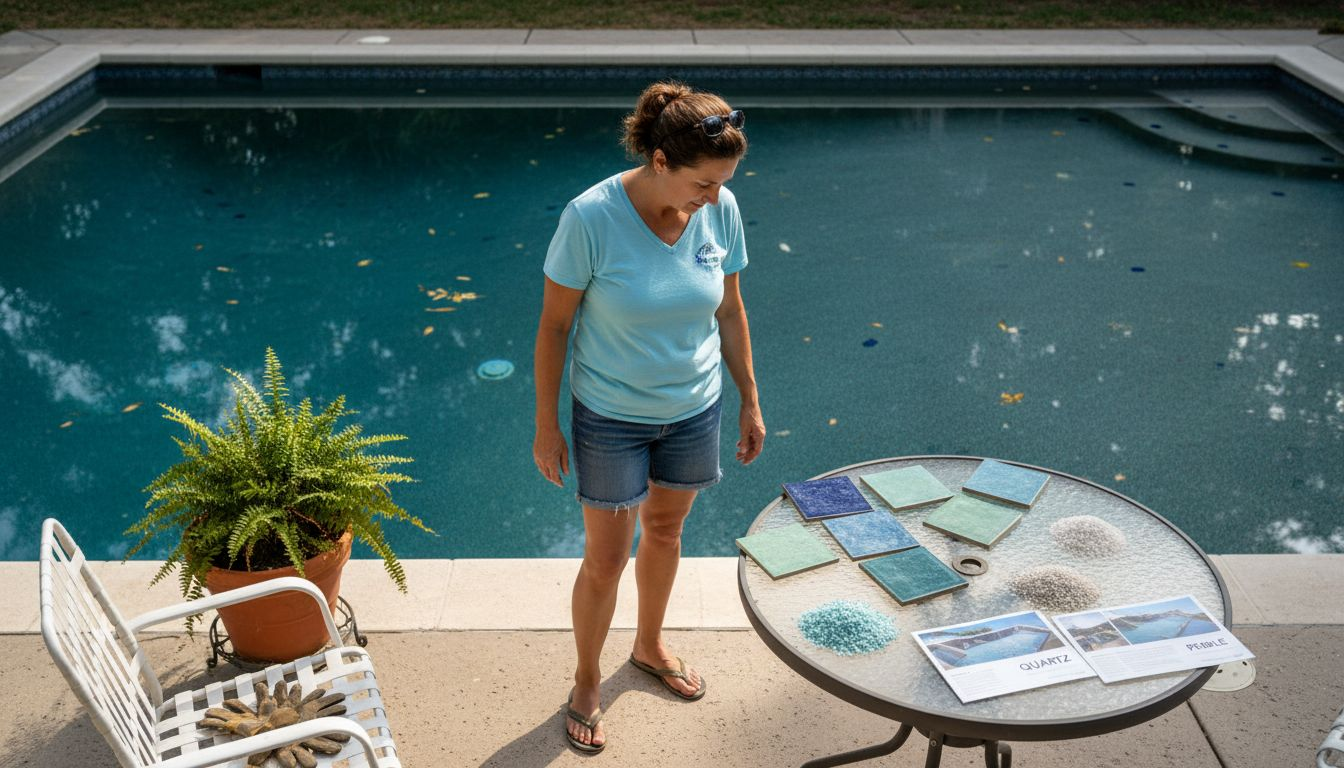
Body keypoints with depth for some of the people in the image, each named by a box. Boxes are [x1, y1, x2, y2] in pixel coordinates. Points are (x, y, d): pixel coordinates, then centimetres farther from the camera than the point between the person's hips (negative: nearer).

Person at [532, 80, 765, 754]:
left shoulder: (721, 211, -12)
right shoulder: (592, 217, -24)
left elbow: (730, 313, 2)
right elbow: (553, 325, -14)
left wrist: (750, 402, 7)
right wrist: (547, 426, -10)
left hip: (694, 410, 4)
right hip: (610, 418, -4)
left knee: (664, 531, 22)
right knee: (605, 559, 7)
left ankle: (649, 646, 48)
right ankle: (586, 682, 33)